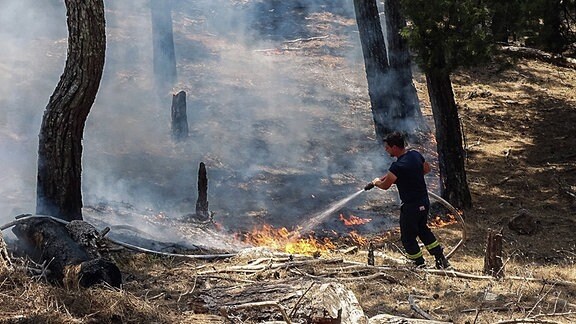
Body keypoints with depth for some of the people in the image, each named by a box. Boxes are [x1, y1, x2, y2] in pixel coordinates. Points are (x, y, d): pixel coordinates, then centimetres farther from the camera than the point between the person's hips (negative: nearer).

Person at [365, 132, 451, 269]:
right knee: (423, 229, 27)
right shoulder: (415, 154, -1)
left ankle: (420, 266, 19)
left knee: (408, 237, 10)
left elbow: (385, 185, -12)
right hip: (425, 202, 8)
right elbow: (427, 168, 18)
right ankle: (441, 259, 28)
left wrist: (376, 182, 9)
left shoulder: (398, 166, -25)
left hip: (411, 206, -8)